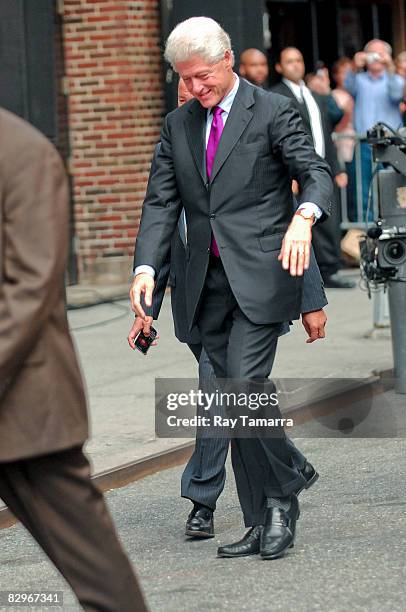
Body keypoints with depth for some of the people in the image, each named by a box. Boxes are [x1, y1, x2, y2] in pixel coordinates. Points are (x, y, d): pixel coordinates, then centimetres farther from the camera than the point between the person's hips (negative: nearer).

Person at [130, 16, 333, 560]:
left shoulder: (274, 112, -1)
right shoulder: (178, 126, 15)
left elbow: (316, 174, -9)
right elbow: (161, 202, 11)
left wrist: (303, 216, -32)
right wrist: (146, 267, -4)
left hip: (260, 276, -6)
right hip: (209, 284, 6)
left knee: (246, 383, -19)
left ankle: (283, 500, -2)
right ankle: (261, 524, 11)